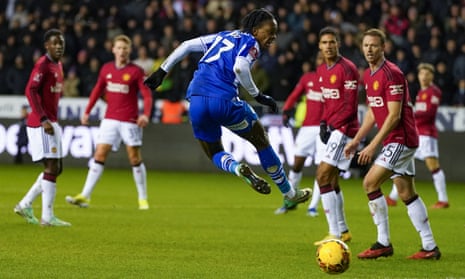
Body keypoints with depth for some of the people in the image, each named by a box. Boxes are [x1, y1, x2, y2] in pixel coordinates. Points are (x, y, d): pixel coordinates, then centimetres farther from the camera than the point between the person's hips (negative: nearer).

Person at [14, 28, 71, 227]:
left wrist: (52, 120, 19)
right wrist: (43, 119, -25)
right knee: (52, 168, -10)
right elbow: (30, 91, -21)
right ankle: (47, 217, -7)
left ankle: (25, 205, 20)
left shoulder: (58, 65, 15)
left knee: (56, 169, 12)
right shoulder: (43, 65, -13)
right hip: (41, 123, -9)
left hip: (51, 123, 9)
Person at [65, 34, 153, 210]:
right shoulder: (107, 69, 7)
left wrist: (145, 114, -25)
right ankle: (84, 196, -7)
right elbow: (97, 91, 18)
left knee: (135, 159, 1)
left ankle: (143, 198, 14)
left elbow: (147, 95, -9)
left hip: (129, 121, -3)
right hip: (110, 119, 3)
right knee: (99, 155, -3)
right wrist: (87, 112, 13)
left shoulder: (136, 71, -5)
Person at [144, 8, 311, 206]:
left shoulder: (223, 36, 25)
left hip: (196, 101, 5)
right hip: (223, 99, -5)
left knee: (215, 155, 22)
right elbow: (240, 67, -15)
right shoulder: (249, 42, 5)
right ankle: (289, 194, 20)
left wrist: (162, 71, 23)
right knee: (261, 141, 15)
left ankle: (236, 168, -11)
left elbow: (186, 45, 21)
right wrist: (258, 96, -6)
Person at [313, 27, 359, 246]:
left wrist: (333, 125, -15)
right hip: (333, 129, 9)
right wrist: (323, 123, 8)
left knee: (323, 176, -16)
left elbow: (350, 106, -16)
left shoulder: (347, 69, -13)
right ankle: (343, 231, 23)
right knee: (331, 180, 12)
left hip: (344, 129, -9)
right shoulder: (321, 71, 13)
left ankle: (335, 233, -15)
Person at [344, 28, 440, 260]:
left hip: (400, 139, -9)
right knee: (406, 193, 9)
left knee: (370, 183, -13)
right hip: (398, 142, 9)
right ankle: (430, 247, 11)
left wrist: (373, 146, -22)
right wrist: (356, 141, 16)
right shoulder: (368, 75, 12)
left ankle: (383, 243, -8)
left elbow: (394, 115, -21)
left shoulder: (391, 74, -17)